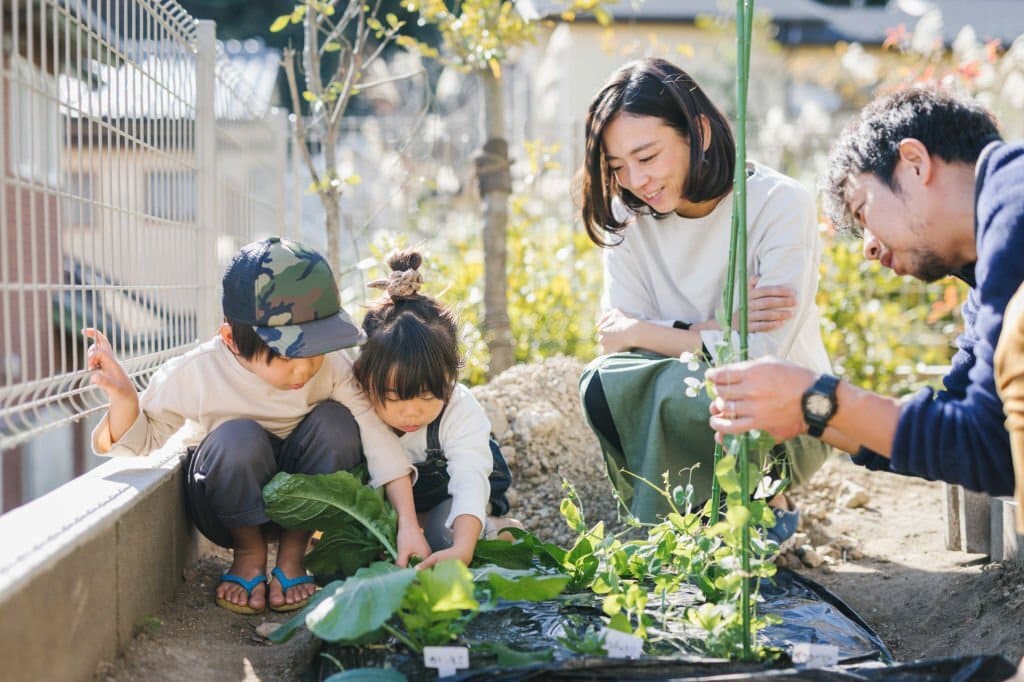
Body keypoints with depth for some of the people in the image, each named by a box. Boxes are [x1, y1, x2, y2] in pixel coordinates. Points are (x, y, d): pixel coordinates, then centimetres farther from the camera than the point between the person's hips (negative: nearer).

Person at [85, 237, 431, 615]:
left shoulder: (332, 367, -20)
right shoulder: (195, 374, -23)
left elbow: (378, 435, -22)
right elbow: (142, 439, -12)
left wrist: (408, 523, -30)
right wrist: (124, 396, -34)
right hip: (230, 508, -2)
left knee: (337, 421, -26)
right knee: (237, 437, -34)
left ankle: (292, 555, -8)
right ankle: (250, 554, -6)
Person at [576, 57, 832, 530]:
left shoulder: (781, 204, -17)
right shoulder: (628, 213, -3)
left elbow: (761, 355, -23)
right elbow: (616, 336, -9)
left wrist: (638, 333, -15)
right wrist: (715, 328, -23)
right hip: (673, 411, 4)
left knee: (684, 386, -33)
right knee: (603, 384, -27)